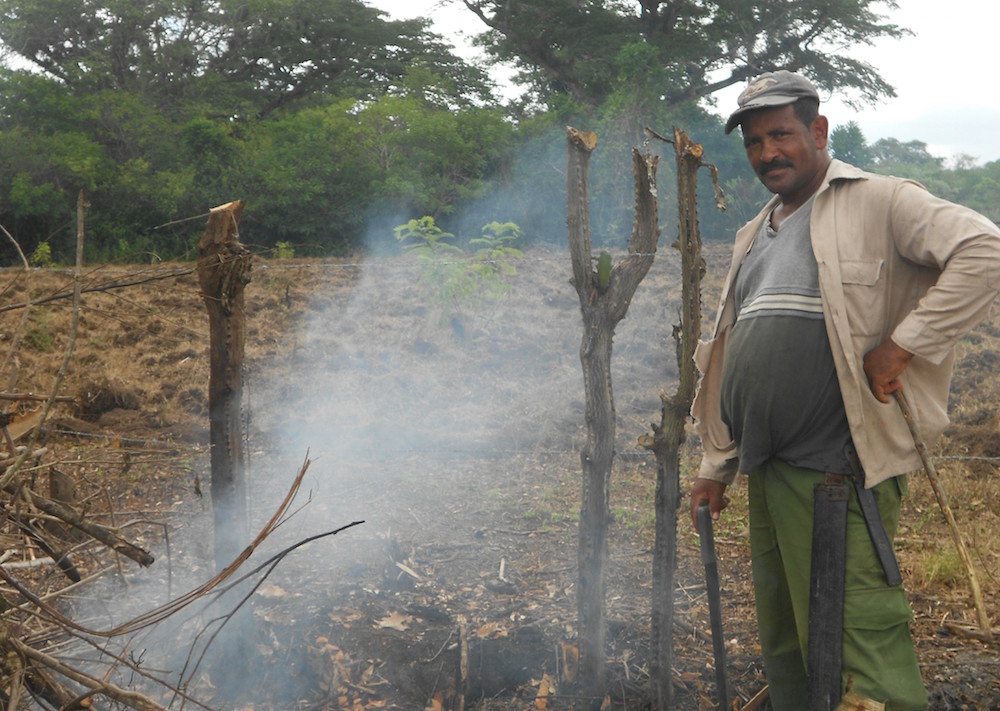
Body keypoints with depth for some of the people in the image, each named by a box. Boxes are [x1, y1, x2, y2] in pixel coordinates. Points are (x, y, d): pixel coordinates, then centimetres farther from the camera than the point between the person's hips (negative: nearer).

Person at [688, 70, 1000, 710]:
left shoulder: (877, 202, -4)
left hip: (836, 471, -8)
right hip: (765, 471, 8)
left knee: (860, 645, -7)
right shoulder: (753, 237, 19)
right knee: (783, 648, 17)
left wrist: (901, 344, -19)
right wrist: (717, 465, 19)